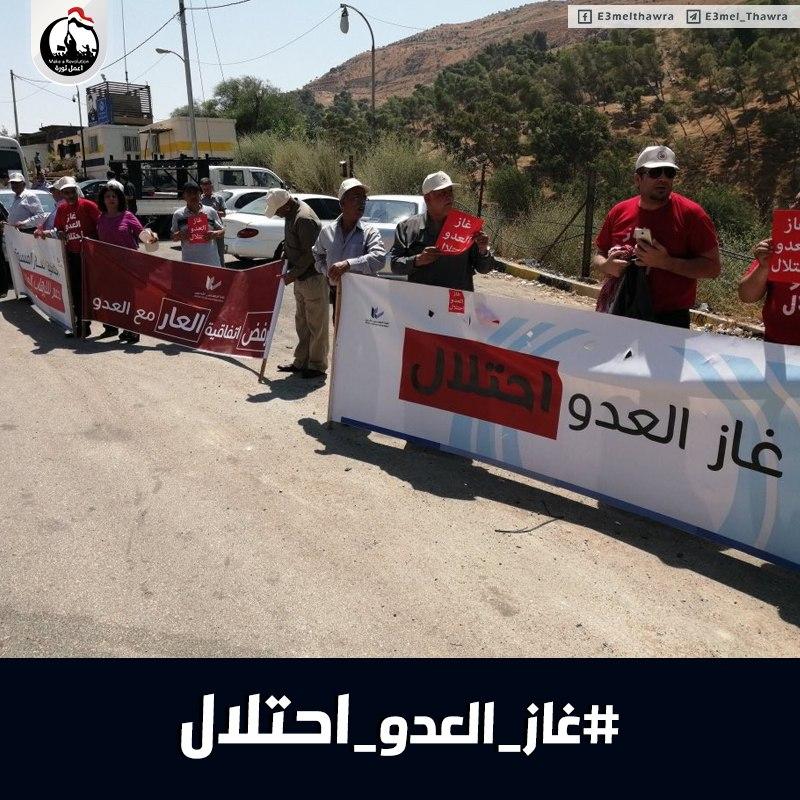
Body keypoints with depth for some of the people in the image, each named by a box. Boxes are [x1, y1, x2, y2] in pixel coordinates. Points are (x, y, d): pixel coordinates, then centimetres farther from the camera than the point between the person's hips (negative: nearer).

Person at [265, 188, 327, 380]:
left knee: (316, 323, -2)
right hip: (301, 277, 10)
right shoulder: (291, 214, 8)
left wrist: (293, 274, -17)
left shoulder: (304, 219, -23)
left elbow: (310, 254, -22)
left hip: (314, 277, -10)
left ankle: (317, 366, 6)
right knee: (302, 321, 16)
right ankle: (301, 362, 26)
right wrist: (285, 254, 9)